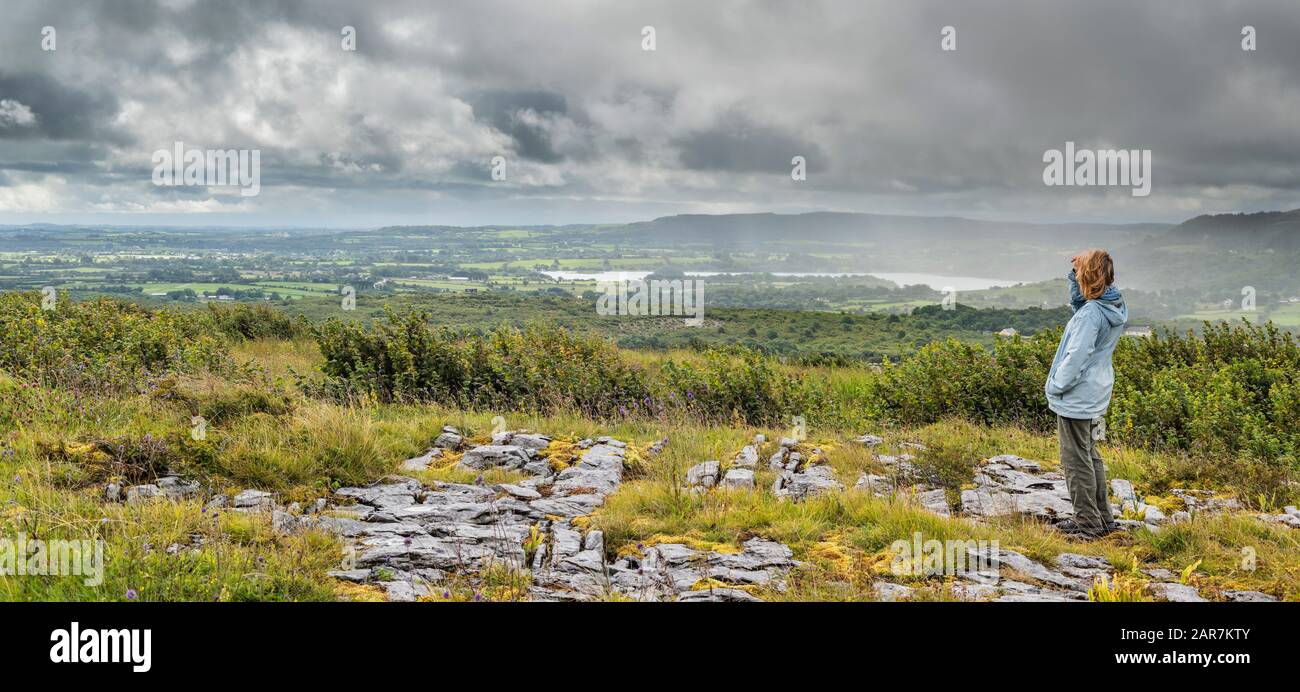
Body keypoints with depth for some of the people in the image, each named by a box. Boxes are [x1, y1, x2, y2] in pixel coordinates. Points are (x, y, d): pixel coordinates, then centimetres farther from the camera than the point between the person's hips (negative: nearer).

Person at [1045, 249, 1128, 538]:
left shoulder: (1091, 313, -24)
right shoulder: (1115, 305, 4)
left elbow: (1076, 357, -24)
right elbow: (1077, 301, 22)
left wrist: (1055, 386, -12)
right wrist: (1076, 276, 7)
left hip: (1076, 398, -9)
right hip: (1096, 395, 9)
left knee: (1076, 460, 1)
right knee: (1090, 456, 20)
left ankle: (1087, 522, 9)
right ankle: (1102, 517, 28)